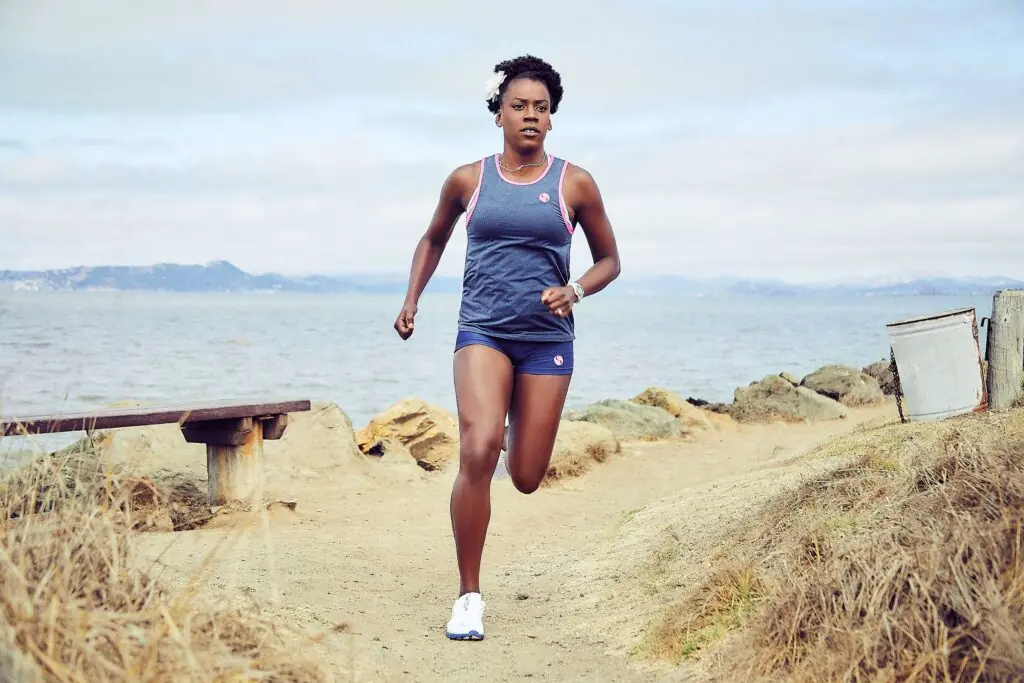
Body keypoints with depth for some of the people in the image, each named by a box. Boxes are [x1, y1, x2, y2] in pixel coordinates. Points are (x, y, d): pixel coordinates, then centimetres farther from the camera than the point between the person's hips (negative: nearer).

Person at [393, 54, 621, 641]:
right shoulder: (468, 180, 4)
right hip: (483, 332, -1)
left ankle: (514, 428, 46)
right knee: (477, 452, -23)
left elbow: (609, 259, 11)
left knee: (526, 478, 4)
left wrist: (576, 290, -9)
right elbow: (433, 240, 22)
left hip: (547, 338, 1)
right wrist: (412, 300, 10)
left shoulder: (575, 184, 2)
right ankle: (469, 595, -11)